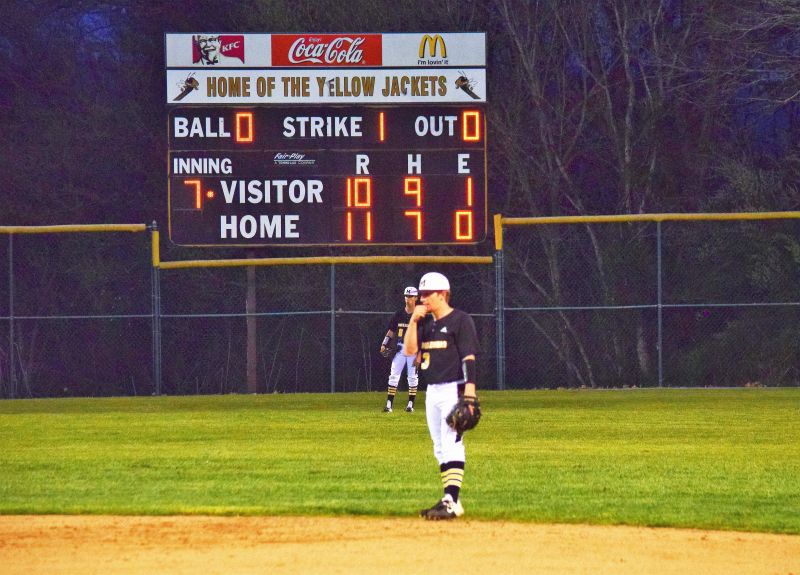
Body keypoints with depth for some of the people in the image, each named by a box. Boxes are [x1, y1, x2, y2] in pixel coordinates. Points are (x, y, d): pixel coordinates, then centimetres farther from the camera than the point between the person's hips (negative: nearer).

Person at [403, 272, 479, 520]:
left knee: (451, 444, -15)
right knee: (440, 448, 9)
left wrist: (469, 391, -22)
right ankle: (450, 500, 13)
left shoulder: (461, 320, -8)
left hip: (454, 390, -9)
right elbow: (410, 349, 7)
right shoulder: (426, 322, 15)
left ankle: (451, 502, -21)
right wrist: (414, 320, -2)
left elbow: (469, 357, -13)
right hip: (433, 392, 9)